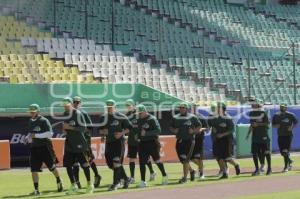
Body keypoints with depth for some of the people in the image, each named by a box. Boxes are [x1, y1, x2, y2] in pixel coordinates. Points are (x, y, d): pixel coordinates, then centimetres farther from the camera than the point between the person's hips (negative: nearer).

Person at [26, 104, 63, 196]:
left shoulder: (44, 121, -11)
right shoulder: (31, 122, 12)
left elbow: (50, 133, -19)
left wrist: (36, 135, -23)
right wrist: (28, 137, 4)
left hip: (45, 147, -6)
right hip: (34, 147, 6)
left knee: (52, 167, 4)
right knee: (34, 169, -2)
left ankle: (59, 183, 26)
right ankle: (36, 190, 2)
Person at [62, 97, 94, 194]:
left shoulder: (77, 114, -13)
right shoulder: (65, 114, 8)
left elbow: (83, 128, -18)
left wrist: (70, 128, -23)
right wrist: (64, 129, 0)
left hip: (79, 143, -6)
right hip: (69, 143, 6)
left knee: (84, 164, 1)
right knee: (68, 165, 2)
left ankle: (90, 185, 14)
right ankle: (73, 186, 12)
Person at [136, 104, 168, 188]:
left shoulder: (152, 119, -11)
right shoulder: (139, 120, 10)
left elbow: (158, 131, -20)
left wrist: (146, 133, -25)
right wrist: (138, 135, 2)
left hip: (152, 142, -6)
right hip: (142, 143, 6)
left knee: (157, 160, 7)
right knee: (142, 162, -1)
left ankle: (164, 176, 26)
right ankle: (143, 181, 2)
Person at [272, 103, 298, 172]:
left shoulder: (290, 115, -4)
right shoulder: (276, 116, 5)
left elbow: (296, 122, 5)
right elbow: (273, 124, 13)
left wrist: (292, 127, -12)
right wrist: (276, 126, -9)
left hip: (288, 135, -4)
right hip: (280, 135, 4)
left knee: (286, 151, -11)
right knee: (282, 152, 6)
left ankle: (286, 167, -5)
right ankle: (289, 161, 33)